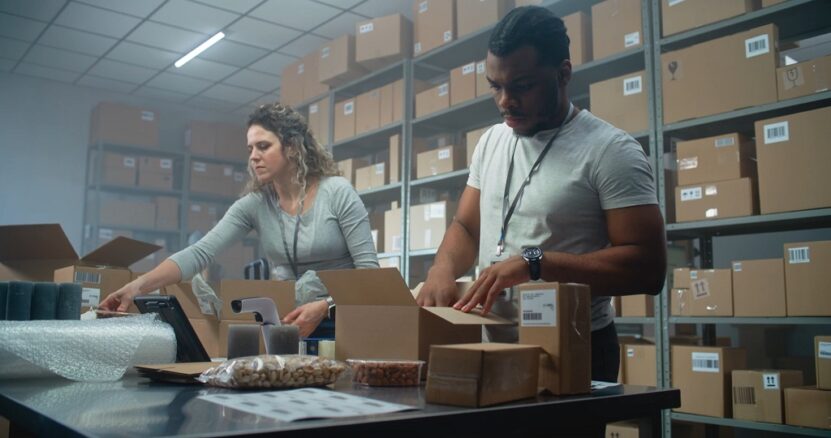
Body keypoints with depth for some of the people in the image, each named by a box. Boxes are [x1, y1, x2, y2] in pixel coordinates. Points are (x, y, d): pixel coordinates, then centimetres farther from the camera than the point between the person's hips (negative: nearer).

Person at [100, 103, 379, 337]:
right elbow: (200, 252, -11)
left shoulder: (338, 192, -11)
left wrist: (325, 306, -26)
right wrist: (140, 284, -25)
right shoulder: (254, 205, 0)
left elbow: (369, 267, -11)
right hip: (290, 321, 3)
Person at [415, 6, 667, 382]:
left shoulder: (610, 150, -15)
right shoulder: (490, 142, 5)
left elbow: (648, 267, -19)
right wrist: (442, 269, -11)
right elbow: (466, 227, 10)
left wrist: (534, 263, -26)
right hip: (495, 347, 6)